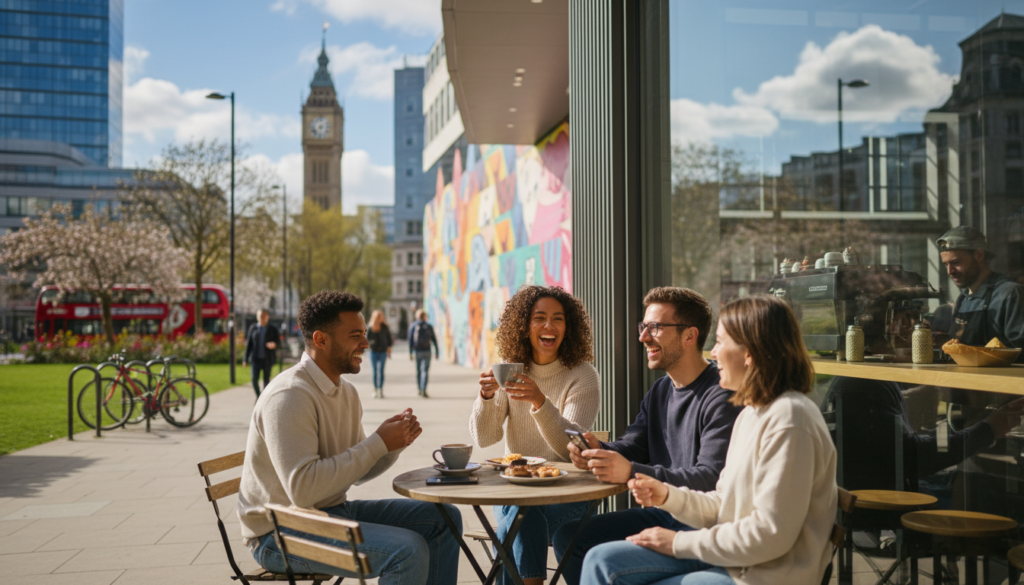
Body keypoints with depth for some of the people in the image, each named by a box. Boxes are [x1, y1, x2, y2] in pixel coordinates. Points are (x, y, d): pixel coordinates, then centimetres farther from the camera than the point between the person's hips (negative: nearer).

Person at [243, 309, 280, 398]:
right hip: (255, 358, 1)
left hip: (267, 359, -1)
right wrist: (245, 358, 4)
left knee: (266, 380, 4)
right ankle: (258, 396, 17)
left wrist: (274, 344, -22)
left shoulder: (273, 329, 2)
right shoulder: (253, 328, 6)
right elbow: (248, 343, 7)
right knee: (254, 379, -6)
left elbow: (279, 342, 3)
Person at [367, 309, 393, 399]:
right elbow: (367, 338, -7)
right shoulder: (371, 328, -1)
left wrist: (389, 350, 5)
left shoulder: (385, 327, 0)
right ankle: (375, 390, 12)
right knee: (375, 371, 5)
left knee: (381, 371, -4)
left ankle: (381, 390, -1)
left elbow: (389, 338, 7)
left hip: (382, 352, -1)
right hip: (373, 352, 1)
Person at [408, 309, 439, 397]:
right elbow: (434, 340, 0)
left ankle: (419, 389, 24)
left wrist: (410, 353, 1)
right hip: (426, 351, -1)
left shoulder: (413, 326, -1)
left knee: (418, 371, 16)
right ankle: (423, 390, -20)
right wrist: (437, 352, 6)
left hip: (417, 351, 1)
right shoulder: (429, 326, -1)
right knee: (425, 371, -6)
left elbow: (410, 341, -3)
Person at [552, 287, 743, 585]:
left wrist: (632, 472, -33)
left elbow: (711, 479, -25)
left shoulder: (721, 396, -17)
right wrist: (598, 451, -14)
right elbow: (631, 446, 10)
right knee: (568, 536, 2)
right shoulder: (660, 390, 13)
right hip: (661, 513, 9)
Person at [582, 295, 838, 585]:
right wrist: (669, 496, -1)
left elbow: (771, 534, -23)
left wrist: (681, 542, -14)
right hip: (728, 557, 9)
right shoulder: (753, 413, 12)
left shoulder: (788, 420, -20)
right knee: (602, 561, -4)